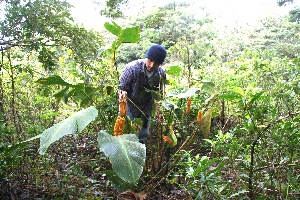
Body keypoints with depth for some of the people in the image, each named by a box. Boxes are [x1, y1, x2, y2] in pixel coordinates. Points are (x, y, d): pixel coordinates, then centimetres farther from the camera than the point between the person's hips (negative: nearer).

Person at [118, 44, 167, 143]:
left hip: (146, 109, 4)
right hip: (129, 107, -4)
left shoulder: (161, 74, -14)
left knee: (143, 136, 17)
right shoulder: (131, 68, -25)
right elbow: (121, 87, -19)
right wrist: (122, 94, -40)